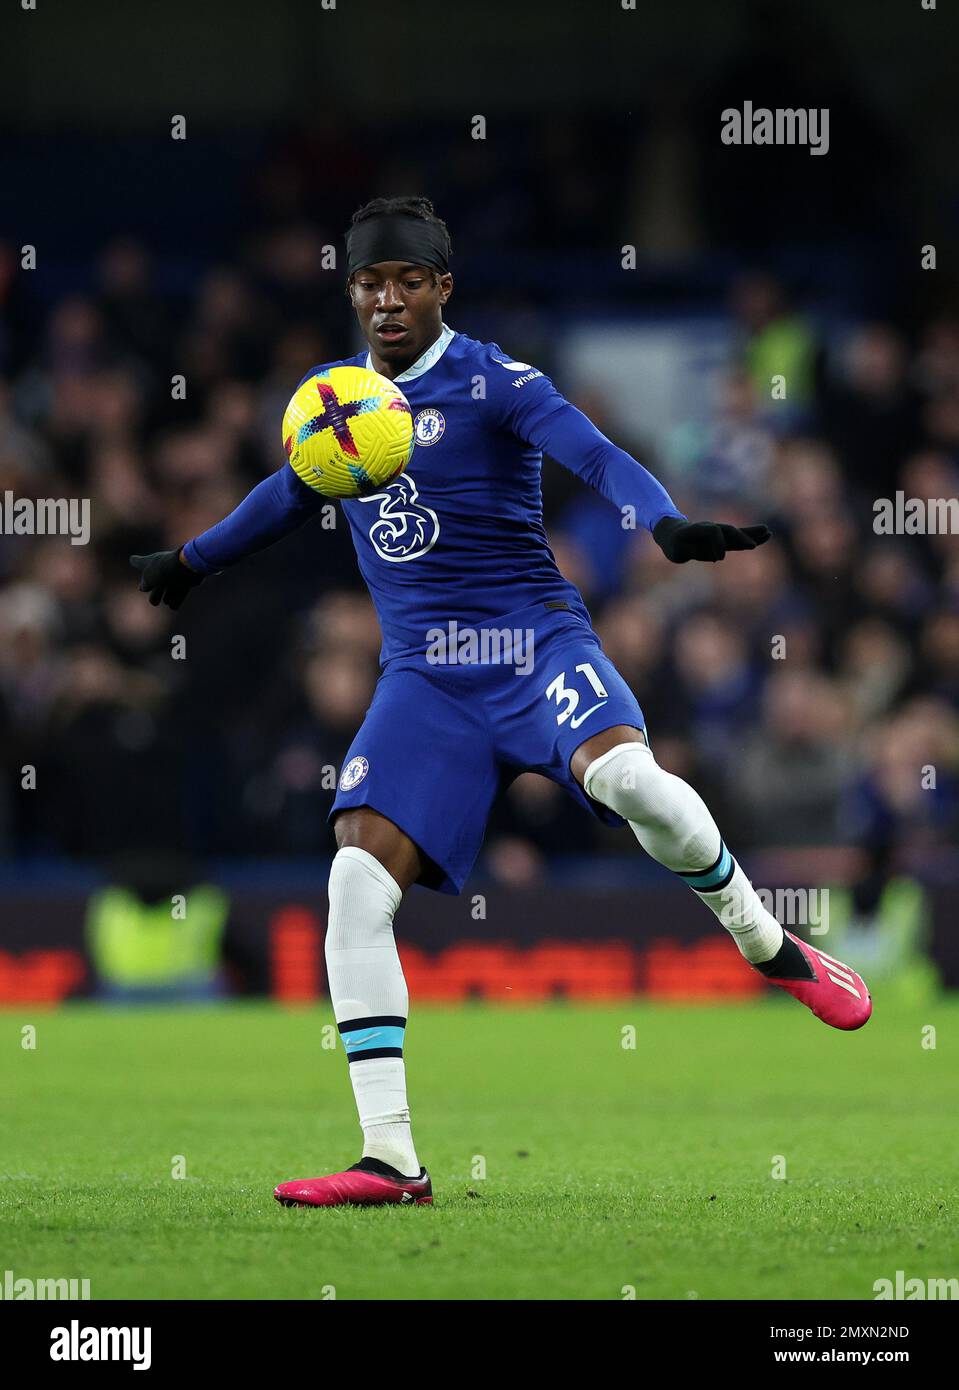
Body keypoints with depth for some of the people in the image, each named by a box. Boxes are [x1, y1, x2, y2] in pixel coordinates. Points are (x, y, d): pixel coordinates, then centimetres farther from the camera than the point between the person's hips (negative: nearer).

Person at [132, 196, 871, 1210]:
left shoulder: (490, 382, -5)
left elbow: (596, 455, -21)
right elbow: (293, 491, 34)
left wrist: (667, 525, -40)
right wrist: (193, 559, 47)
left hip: (533, 641, -5)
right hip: (421, 677, 5)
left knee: (628, 778, -35)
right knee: (357, 881, -14)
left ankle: (764, 943, -5)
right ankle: (390, 1160, -10)